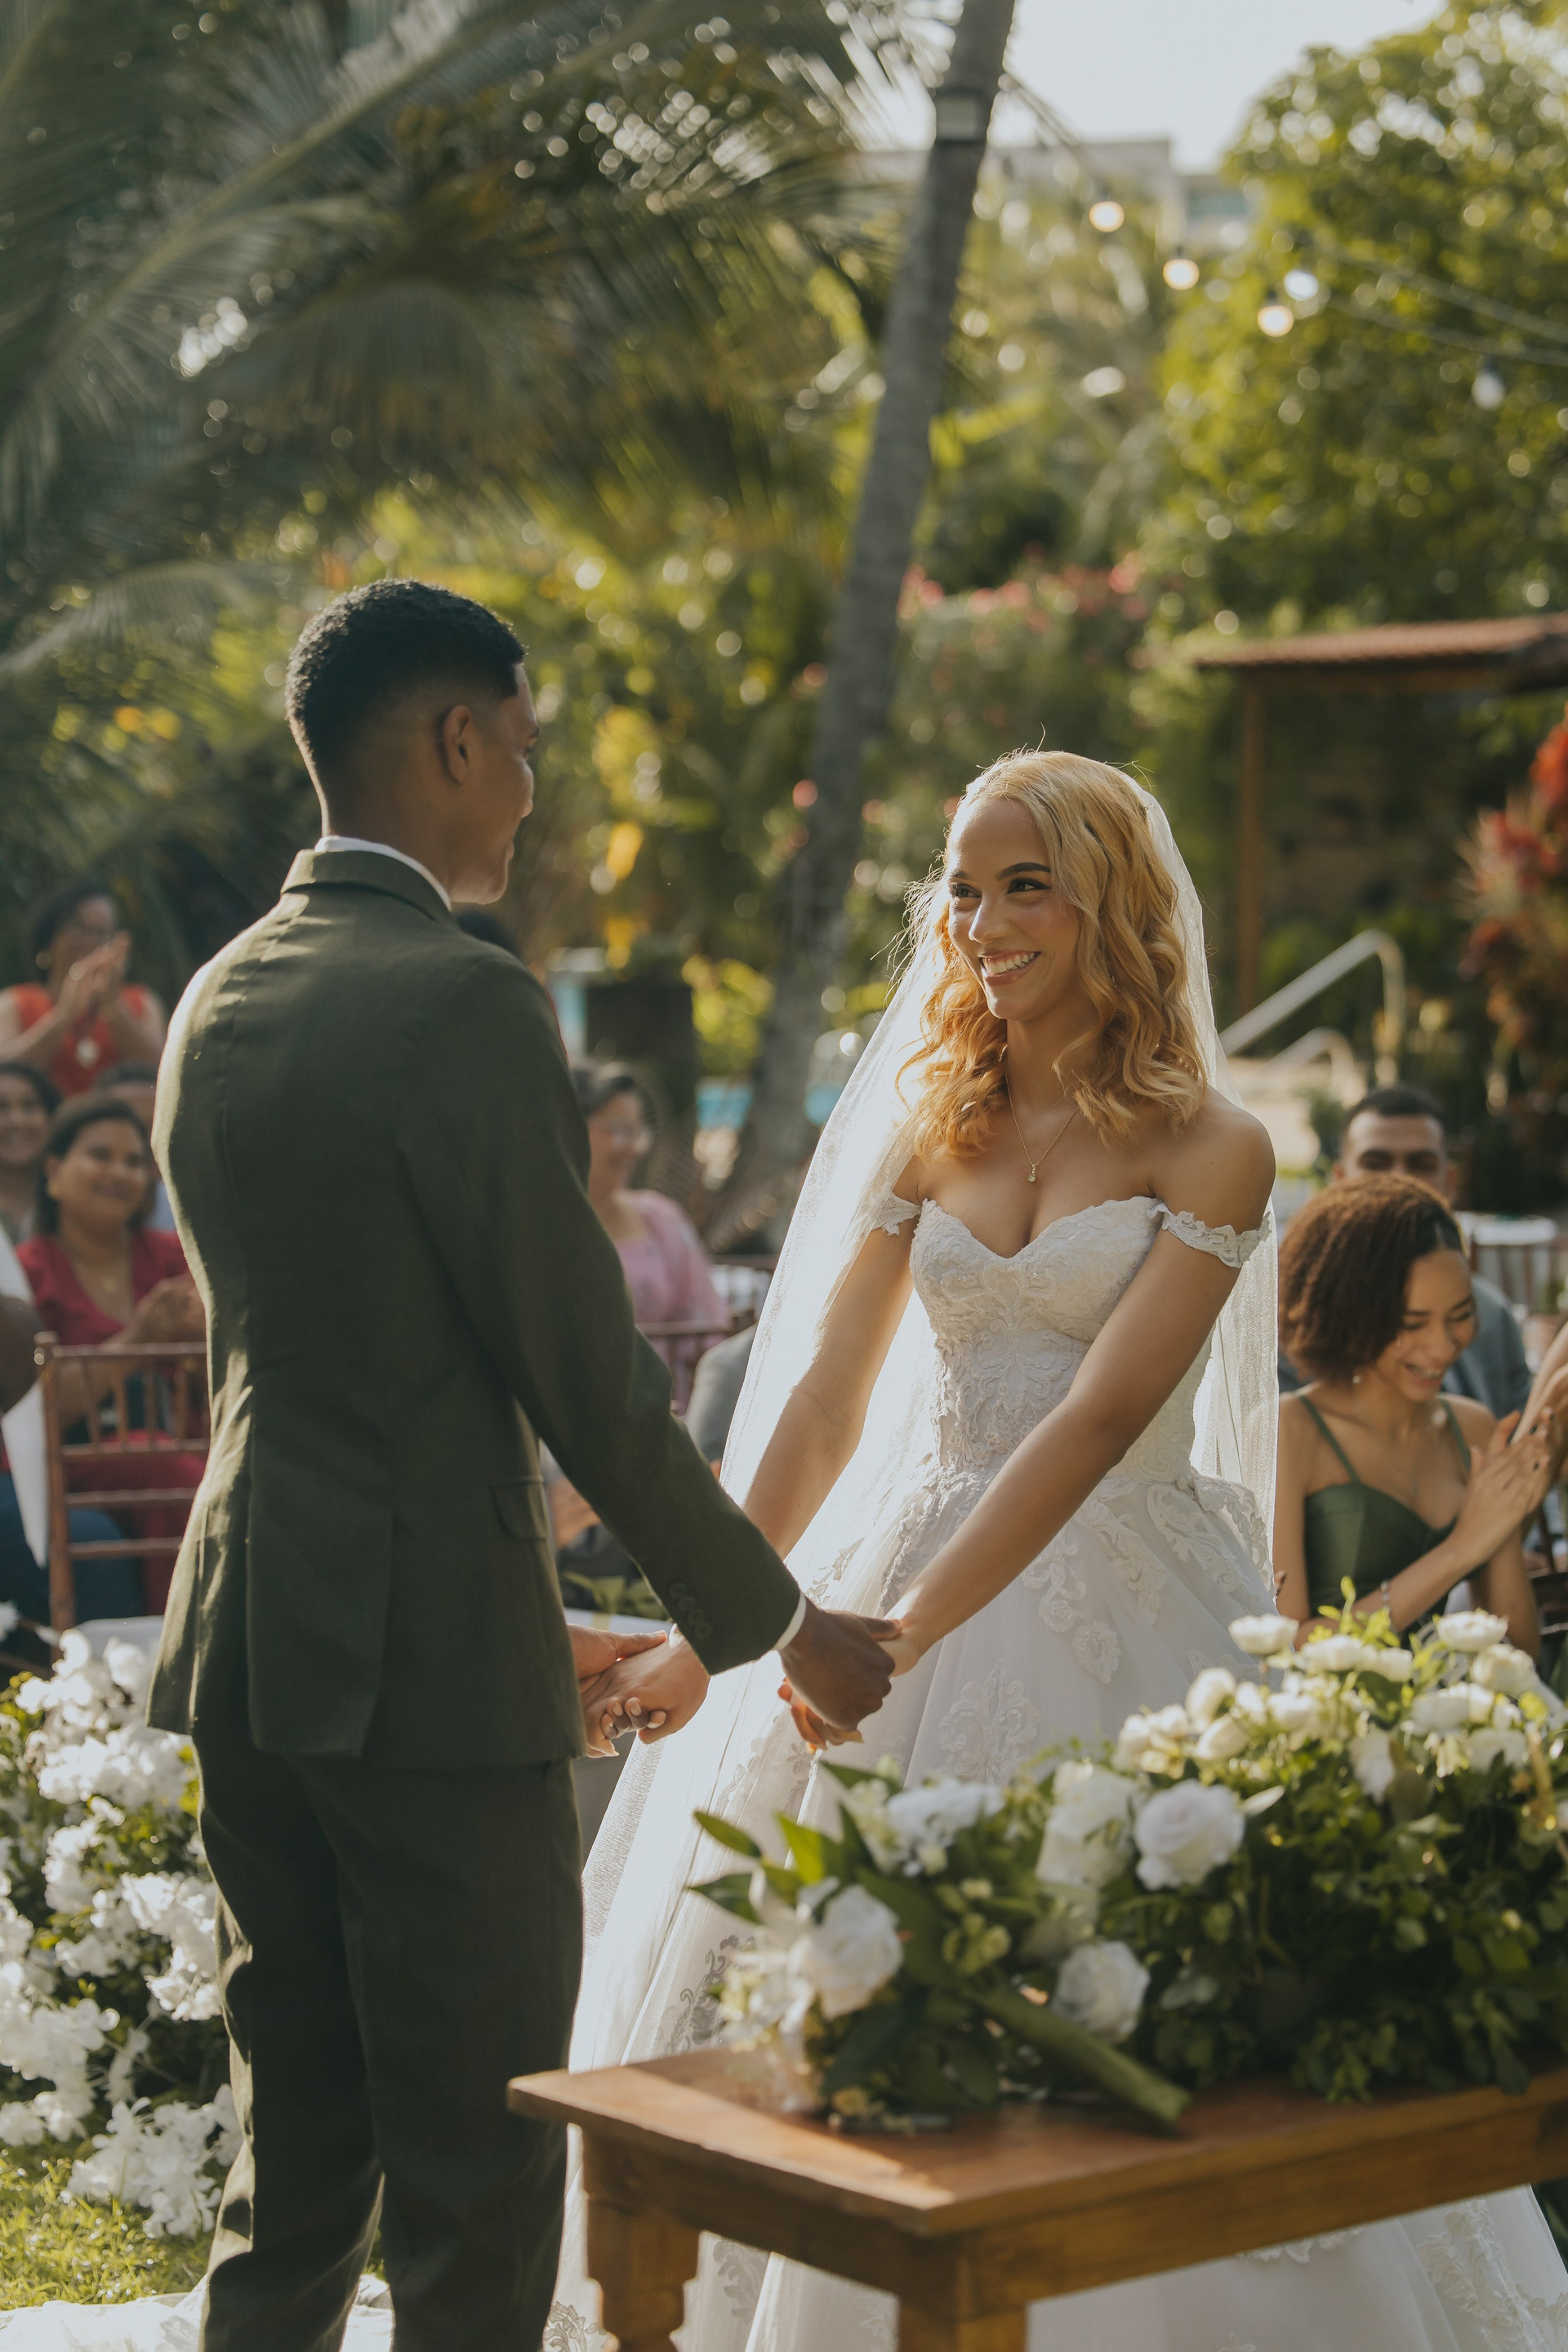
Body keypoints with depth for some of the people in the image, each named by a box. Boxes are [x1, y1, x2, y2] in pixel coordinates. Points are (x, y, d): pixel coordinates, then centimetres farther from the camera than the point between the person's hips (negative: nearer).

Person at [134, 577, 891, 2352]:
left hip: (251, 1656, 8)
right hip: (433, 1674, -8)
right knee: (474, 2208, 2)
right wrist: (768, 1624, -1)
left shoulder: (218, 1003, 10)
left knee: (290, 2174, 17)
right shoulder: (465, 1003, -16)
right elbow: (585, 1372, -14)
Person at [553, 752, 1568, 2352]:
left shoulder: (1208, 1151, -6)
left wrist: (906, 1629, -25)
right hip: (909, 1563, 4)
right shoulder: (929, 1128, 9)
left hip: (1118, 1608, -4)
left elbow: (1100, 1419, -17)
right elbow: (823, 1397, 4)